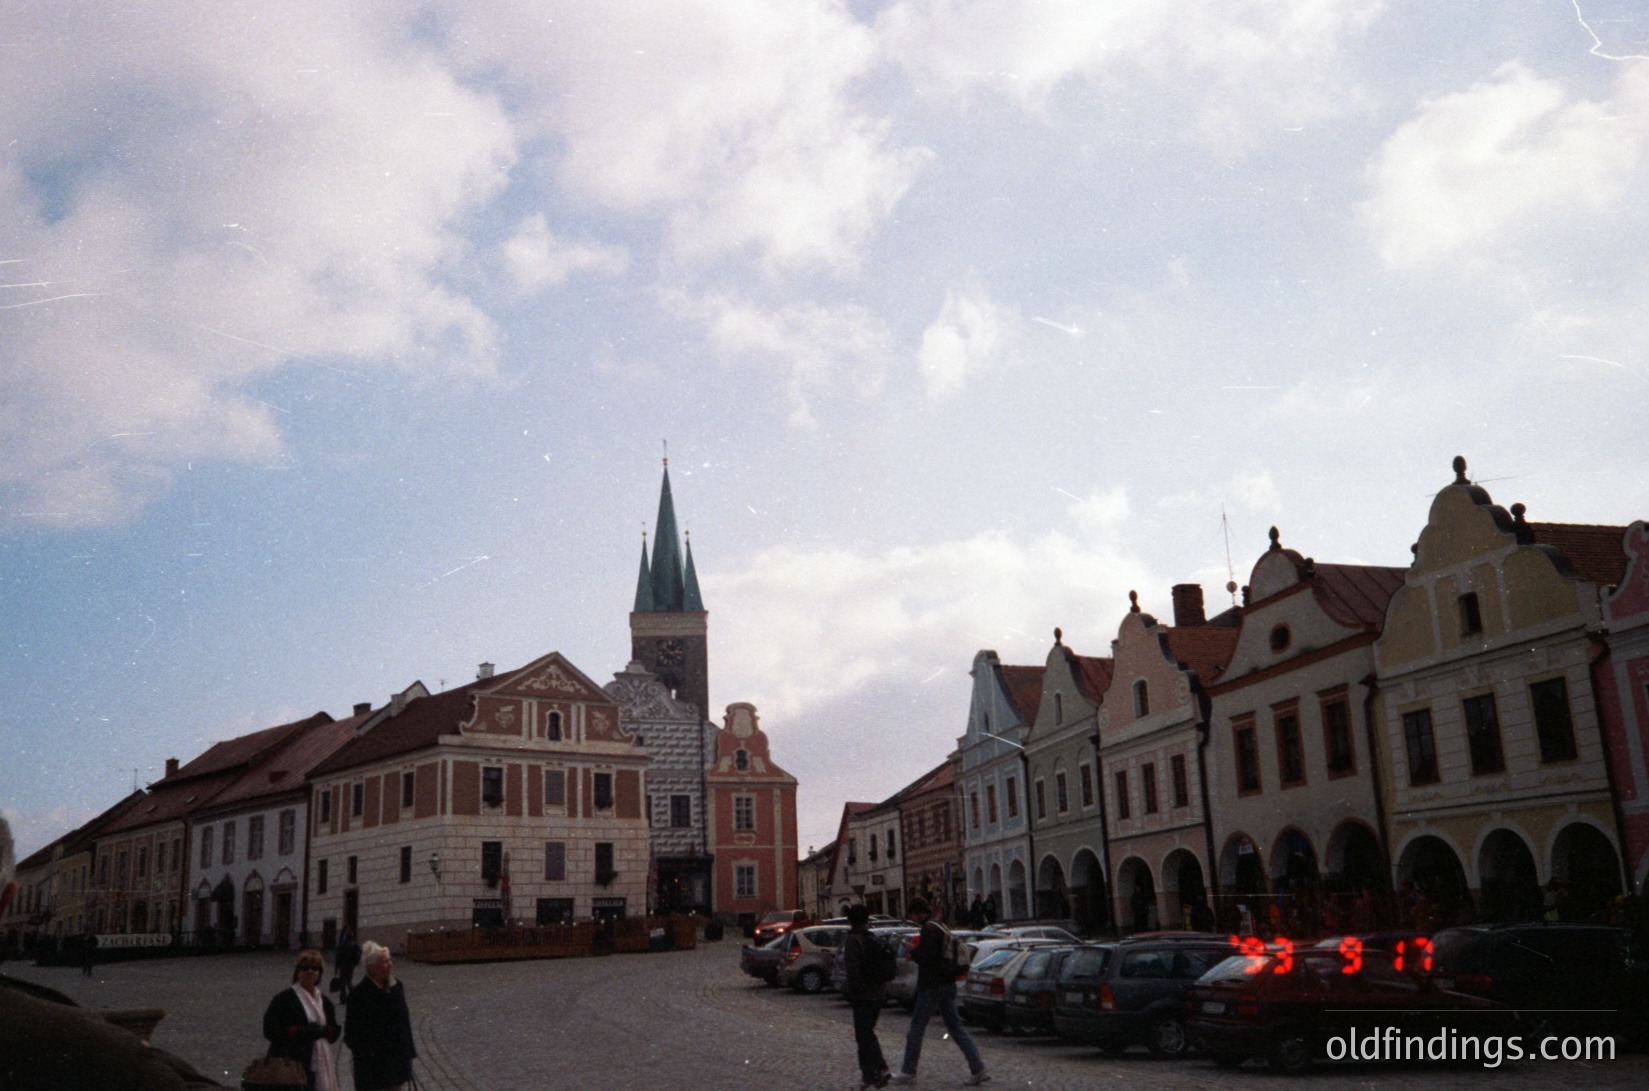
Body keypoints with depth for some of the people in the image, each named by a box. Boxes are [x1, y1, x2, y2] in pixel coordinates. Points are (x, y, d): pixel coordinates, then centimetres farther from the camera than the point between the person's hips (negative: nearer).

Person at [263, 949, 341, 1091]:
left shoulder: (325, 1001, 16)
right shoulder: (283, 999, -2)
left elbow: (335, 1031, 18)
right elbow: (270, 1030, -7)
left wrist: (323, 1031, -5)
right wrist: (298, 1031, -16)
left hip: (322, 1066, 6)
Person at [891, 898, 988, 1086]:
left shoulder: (929, 929, -15)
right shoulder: (942, 927, 16)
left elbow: (926, 956, -22)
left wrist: (912, 952, -5)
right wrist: (916, 949, 14)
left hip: (932, 987, -9)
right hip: (947, 985, 9)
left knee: (917, 1027, 1)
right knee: (956, 1026, 8)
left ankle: (908, 1072, 8)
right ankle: (978, 1070, 2)